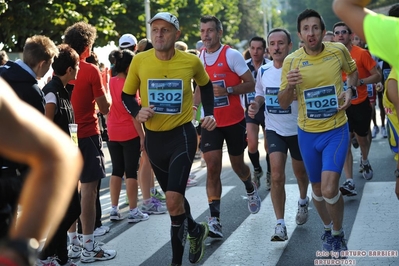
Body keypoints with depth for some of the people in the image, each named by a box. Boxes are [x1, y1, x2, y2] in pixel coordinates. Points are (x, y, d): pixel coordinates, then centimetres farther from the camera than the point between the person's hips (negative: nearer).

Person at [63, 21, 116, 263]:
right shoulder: (91, 70, -11)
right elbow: (105, 108, -7)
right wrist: (104, 85, 9)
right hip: (87, 135, -7)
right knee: (88, 190, -4)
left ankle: (71, 242, 20)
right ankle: (89, 247, -3)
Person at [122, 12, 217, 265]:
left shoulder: (191, 61, -9)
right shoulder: (139, 61, -7)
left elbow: (205, 85, 13)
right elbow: (127, 95, 6)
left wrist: (209, 113, 3)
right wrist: (137, 112, -13)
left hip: (182, 135, -3)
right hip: (154, 137, 3)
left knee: (173, 201, -16)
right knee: (175, 197, 19)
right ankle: (195, 230, 48)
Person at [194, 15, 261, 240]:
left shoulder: (232, 55, -11)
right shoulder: (199, 58, 4)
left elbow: (250, 84, -11)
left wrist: (227, 90, -25)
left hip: (234, 120, -3)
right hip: (210, 121, 3)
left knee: (237, 164, 12)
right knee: (213, 167, -10)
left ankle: (251, 188, 48)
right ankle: (215, 220, -11)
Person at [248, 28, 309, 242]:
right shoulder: (263, 71, -2)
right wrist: (255, 105, -8)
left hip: (298, 129, -2)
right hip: (274, 129, 2)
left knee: (300, 171, 19)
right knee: (276, 176, -12)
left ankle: (303, 201, 50)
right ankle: (280, 225, -7)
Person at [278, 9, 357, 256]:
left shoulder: (339, 50, -9)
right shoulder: (291, 61, -9)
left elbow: (353, 71, 14)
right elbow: (284, 103, -5)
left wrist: (350, 90, -7)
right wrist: (289, 86, -26)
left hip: (336, 130, -2)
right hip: (307, 133, 2)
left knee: (329, 188, -16)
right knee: (318, 189, 15)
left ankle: (338, 233, 10)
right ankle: (328, 228, 41)